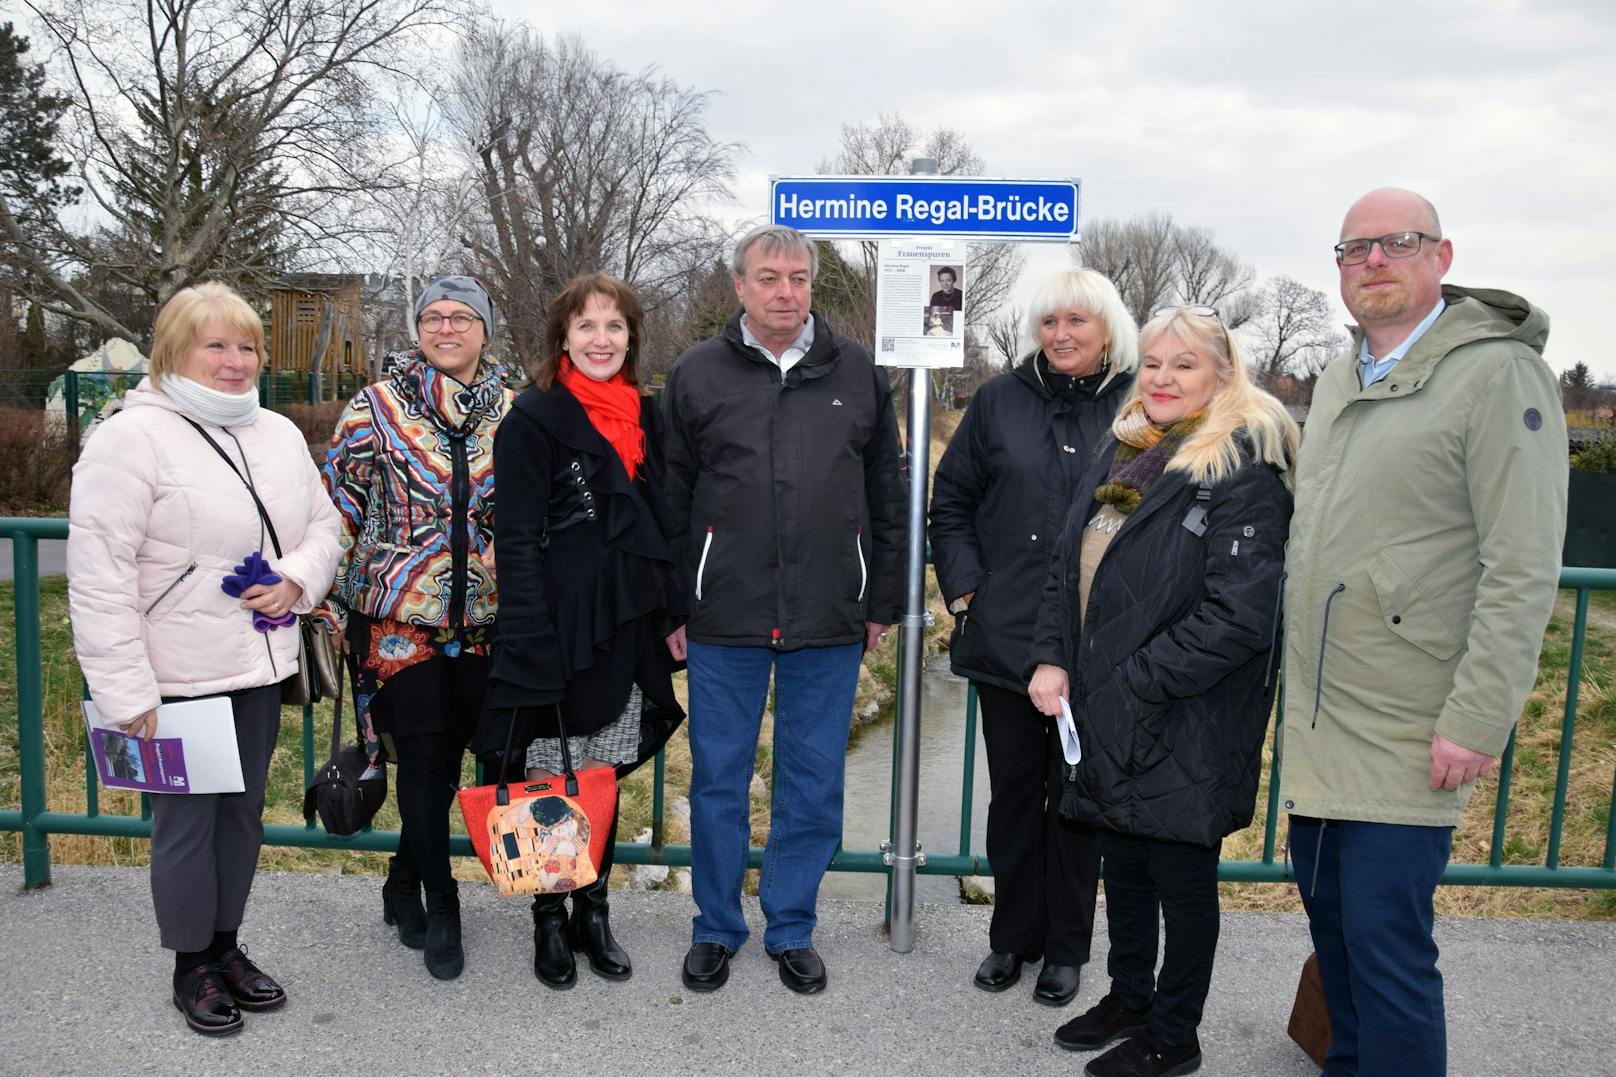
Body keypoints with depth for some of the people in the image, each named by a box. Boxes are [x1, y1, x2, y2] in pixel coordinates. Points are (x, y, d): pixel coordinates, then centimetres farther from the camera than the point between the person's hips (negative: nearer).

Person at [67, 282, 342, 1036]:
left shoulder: (278, 435, 7)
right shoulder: (132, 438, -13)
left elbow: (322, 523, 16)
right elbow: (99, 574, -16)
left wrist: (297, 579, -7)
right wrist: (125, 691, -17)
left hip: (259, 668, 6)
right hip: (178, 680, -6)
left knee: (242, 814, 17)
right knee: (186, 824, 7)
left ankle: (226, 946, 35)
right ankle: (191, 967, 27)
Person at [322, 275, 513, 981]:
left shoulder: (513, 412, 5)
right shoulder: (374, 408, -1)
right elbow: (339, 512, 1)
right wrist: (328, 608, 0)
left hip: (482, 619, 3)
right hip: (399, 616, -2)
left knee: (447, 756, 10)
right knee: (422, 759, 1)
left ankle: (405, 881, 34)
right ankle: (439, 908, 18)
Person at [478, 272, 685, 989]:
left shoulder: (645, 418, 10)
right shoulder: (534, 419, -7)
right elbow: (517, 542, -11)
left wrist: (672, 618, 11)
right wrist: (535, 647, -17)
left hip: (626, 631, 5)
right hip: (558, 633, -5)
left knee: (602, 777, 14)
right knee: (551, 782, 6)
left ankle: (593, 913, 28)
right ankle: (550, 922, 23)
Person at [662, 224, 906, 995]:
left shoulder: (857, 374, 7)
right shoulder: (698, 374, 4)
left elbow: (887, 497, 10)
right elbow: (669, 502, 5)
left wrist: (883, 601, 7)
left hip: (829, 622, 1)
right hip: (723, 621, -1)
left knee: (814, 785, 10)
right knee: (719, 780, 10)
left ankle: (791, 927, 28)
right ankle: (716, 928, 28)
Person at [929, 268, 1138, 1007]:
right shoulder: (1001, 401, 4)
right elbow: (950, 502, 8)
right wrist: (963, 587, -2)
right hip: (1005, 635, 2)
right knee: (1013, 790, 13)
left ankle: (1066, 947, 29)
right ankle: (1013, 936, 31)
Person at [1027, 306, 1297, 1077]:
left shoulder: (1245, 474, -15)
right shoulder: (1118, 458, 9)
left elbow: (1238, 616, -22)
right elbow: (1066, 567, 13)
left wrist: (1134, 687, -20)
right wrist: (1051, 660, 0)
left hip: (1183, 731, -7)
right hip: (1103, 721, 7)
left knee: (1181, 879, 10)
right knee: (1122, 866, 22)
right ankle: (1129, 997, 43)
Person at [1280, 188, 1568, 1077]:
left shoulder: (1498, 375, -11)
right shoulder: (1338, 381, 13)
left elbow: (1523, 571, -16)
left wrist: (1477, 721, -20)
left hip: (1405, 737, -8)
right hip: (1317, 720, 8)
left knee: (1385, 943, -3)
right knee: (1329, 914, 19)